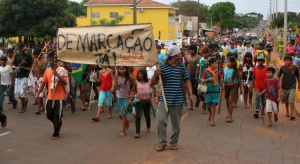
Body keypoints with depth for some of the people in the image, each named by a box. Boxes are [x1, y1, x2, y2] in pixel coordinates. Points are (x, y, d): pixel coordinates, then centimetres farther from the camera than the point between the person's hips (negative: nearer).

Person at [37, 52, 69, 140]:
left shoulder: (62, 70, -9)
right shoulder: (47, 71, 7)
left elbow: (65, 83, -18)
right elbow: (43, 83, 9)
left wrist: (57, 75, -30)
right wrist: (38, 93, 1)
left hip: (59, 97, -5)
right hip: (50, 97, 5)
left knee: (57, 116, 0)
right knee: (49, 115, 12)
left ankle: (56, 134, 12)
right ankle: (58, 123, 41)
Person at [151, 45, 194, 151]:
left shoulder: (181, 67, 7)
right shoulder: (162, 67, -1)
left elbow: (187, 81, 10)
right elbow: (152, 83, 3)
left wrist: (191, 94, -2)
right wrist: (156, 75, -18)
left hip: (178, 101, 2)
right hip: (164, 100, -2)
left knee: (176, 123, 8)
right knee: (161, 120, -11)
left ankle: (174, 142, 25)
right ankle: (162, 142, 5)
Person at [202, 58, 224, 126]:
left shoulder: (218, 72, 2)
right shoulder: (206, 71, -4)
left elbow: (220, 80, 11)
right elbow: (203, 80, 0)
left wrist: (223, 89, 13)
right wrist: (209, 79, -18)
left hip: (216, 91, 1)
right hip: (208, 91, -1)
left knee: (214, 105, -5)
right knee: (208, 106, 7)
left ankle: (212, 119, 3)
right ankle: (211, 114, 38)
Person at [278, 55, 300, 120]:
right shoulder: (282, 68, -9)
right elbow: (278, 77, 1)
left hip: (292, 86, -2)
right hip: (284, 86, 2)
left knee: (291, 100, -11)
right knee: (286, 100, 16)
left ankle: (291, 113, -8)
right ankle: (287, 111, 35)